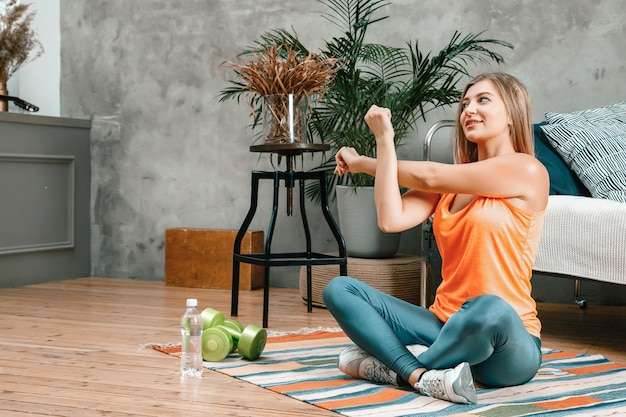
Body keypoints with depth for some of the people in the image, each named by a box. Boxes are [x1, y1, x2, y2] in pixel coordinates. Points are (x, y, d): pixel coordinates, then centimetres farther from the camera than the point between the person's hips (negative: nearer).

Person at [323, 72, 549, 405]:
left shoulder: (526, 170, -7)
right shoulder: (451, 183, 12)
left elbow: (429, 177, -6)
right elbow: (391, 220, -4)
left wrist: (363, 163, 7)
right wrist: (384, 141, -2)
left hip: (506, 343, -6)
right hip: (444, 324, 6)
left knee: (490, 308, -41)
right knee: (339, 289, -6)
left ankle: (395, 366, -16)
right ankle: (421, 374, -26)